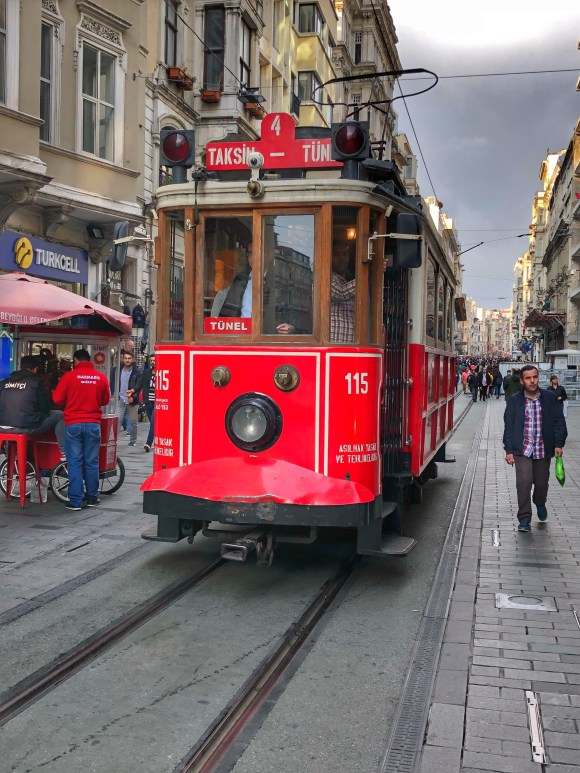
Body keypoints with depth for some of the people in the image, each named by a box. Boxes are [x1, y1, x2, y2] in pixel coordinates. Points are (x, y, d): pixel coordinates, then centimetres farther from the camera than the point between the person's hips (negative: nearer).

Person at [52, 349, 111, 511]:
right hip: (93, 424, 2)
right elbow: (105, 400, 11)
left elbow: (57, 399, -3)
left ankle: (75, 501, 2)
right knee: (91, 462, 10)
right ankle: (92, 497, 18)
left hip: (73, 424, -2)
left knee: (74, 463, 2)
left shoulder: (69, 376, -7)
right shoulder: (101, 378, 0)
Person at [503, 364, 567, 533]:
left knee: (541, 483, 11)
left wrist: (558, 444, -4)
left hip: (543, 449, 2)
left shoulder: (550, 398, 2)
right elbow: (509, 426, 1)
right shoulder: (514, 401, -1)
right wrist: (509, 450, -3)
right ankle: (524, 519, -2)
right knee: (523, 482, -13)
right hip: (522, 450, -1)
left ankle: (540, 503, 45)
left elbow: (559, 422, 5)